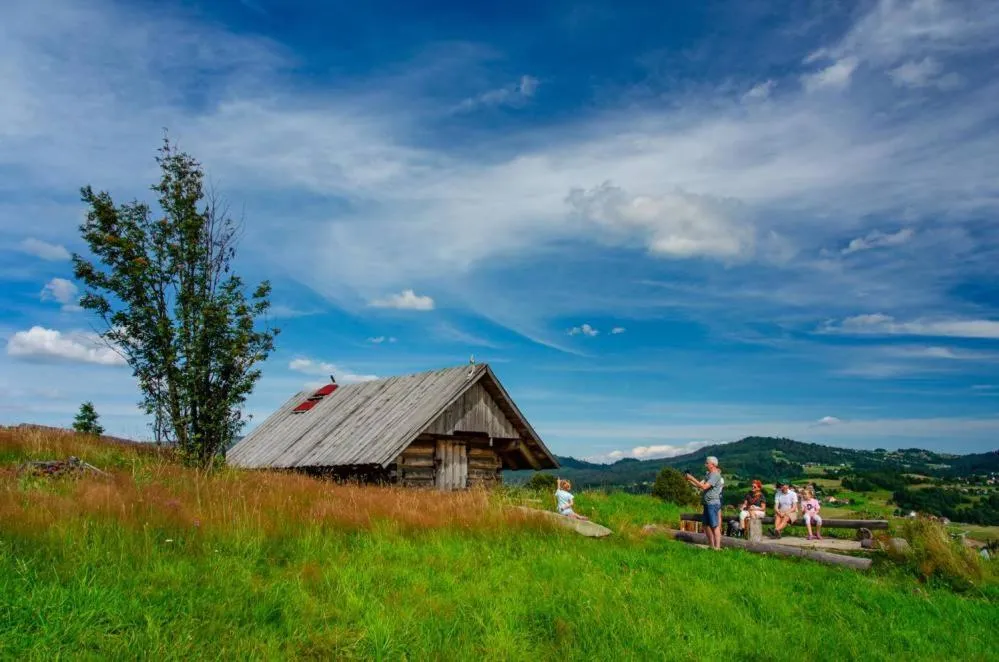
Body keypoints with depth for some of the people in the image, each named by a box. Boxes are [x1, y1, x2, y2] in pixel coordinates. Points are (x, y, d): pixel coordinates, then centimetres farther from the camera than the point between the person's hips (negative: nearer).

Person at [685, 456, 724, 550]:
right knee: (706, 525, 15)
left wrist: (692, 478, -18)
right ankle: (711, 545, 24)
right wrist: (689, 480, 4)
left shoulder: (715, 475, -14)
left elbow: (704, 486, -22)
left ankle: (717, 547, -4)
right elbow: (699, 485, 15)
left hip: (713, 503, -10)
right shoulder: (709, 475, 17)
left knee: (715, 526, -7)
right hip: (708, 504, 10)